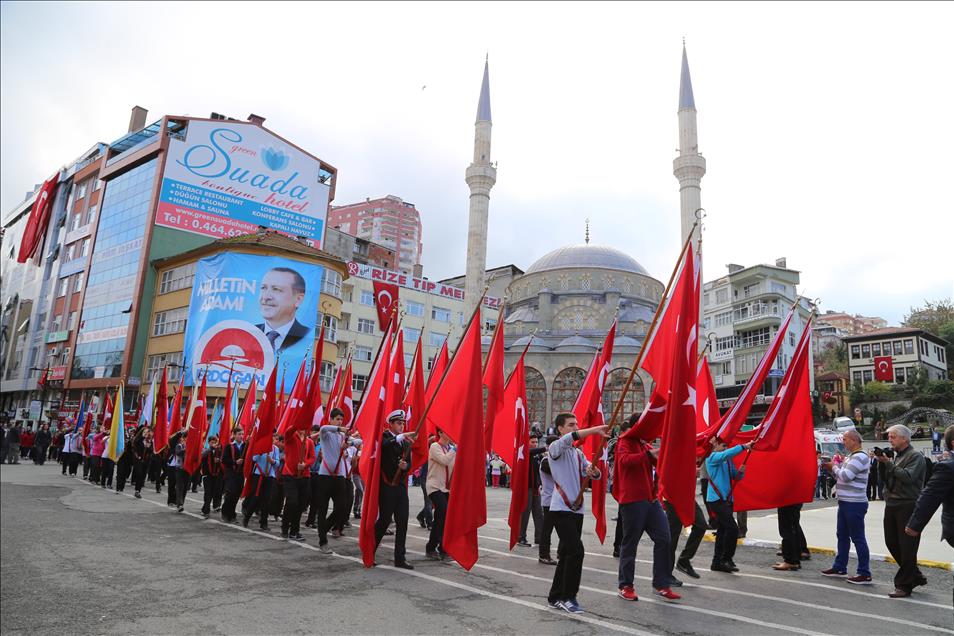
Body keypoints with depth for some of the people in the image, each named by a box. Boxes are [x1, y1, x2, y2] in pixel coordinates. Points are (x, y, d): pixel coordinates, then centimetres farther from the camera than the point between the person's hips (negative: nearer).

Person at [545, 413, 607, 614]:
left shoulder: (579, 453, 17)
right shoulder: (555, 448, -6)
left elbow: (595, 474, 12)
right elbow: (567, 439, -29)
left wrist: (593, 471, -12)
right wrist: (594, 429, -34)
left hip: (576, 509, 7)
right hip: (561, 509, -7)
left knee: (567, 553, 10)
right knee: (576, 550, -16)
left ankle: (555, 597, 21)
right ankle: (568, 597, -3)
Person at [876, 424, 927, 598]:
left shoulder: (915, 456, -7)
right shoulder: (895, 456, 15)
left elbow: (908, 476, -22)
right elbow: (886, 479, 17)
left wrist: (888, 463, -17)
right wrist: (881, 463, 3)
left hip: (908, 506, -8)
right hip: (892, 505, 8)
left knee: (907, 547, -2)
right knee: (892, 543, 12)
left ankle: (904, 585, 5)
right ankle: (916, 576, 28)